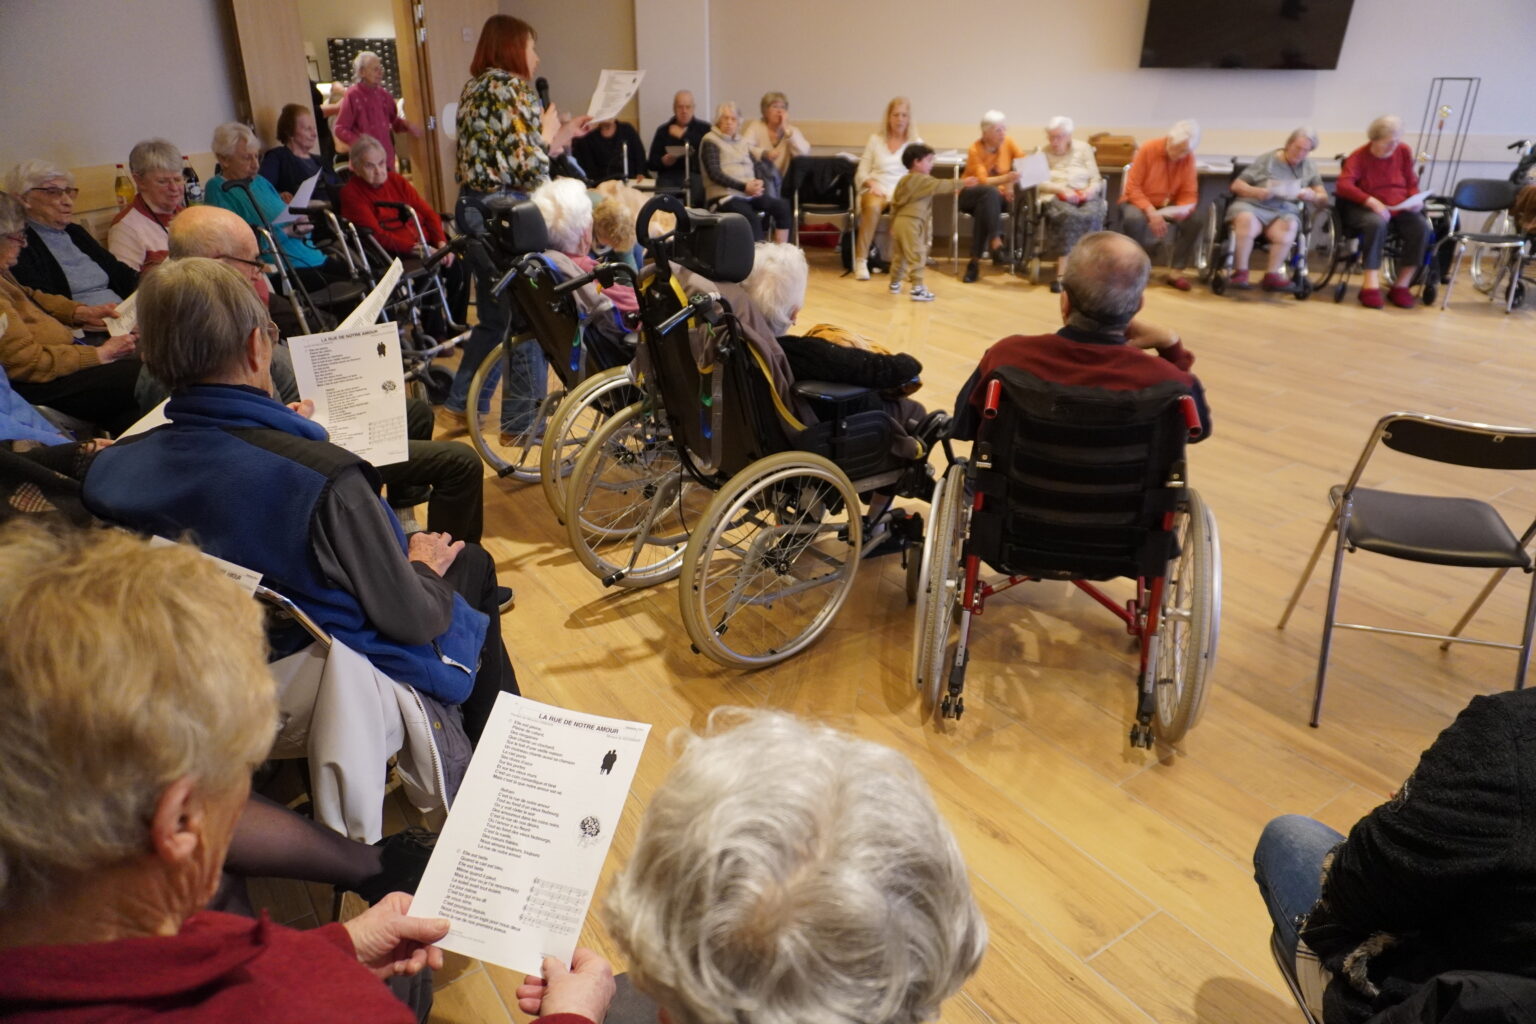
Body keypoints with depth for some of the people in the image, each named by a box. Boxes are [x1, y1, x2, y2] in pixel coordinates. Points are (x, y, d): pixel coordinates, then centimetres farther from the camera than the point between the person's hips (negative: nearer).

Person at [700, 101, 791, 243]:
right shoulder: (710, 141, 2)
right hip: (725, 195, -6)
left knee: (782, 205, -18)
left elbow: (756, 169, 18)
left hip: (750, 194, 6)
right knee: (750, 217, -34)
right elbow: (714, 174, -10)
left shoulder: (742, 142, 22)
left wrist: (759, 184, -7)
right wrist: (744, 187, -18)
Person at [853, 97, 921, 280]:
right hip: (876, 190, 0)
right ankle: (861, 261, -33)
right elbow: (861, 172, 13)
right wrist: (872, 184, -9)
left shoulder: (916, 142, 16)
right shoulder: (875, 140, 16)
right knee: (873, 206, -38)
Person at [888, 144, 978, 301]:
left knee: (898, 255, 19)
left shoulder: (904, 180, 18)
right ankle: (918, 289, -13)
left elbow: (894, 202, 22)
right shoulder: (922, 180, -9)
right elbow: (941, 186, -20)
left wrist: (893, 220, 29)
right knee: (916, 256, -9)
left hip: (898, 221, 9)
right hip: (911, 223, -9)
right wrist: (962, 182, -20)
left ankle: (895, 284, 30)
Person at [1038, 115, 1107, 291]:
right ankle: (1062, 274, -41)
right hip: (1055, 197, -2)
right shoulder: (1042, 153, 13)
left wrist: (1090, 191, -13)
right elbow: (1040, 182, -1)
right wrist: (1062, 190, -17)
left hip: (1085, 196, 2)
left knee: (1092, 215, -35)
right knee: (1069, 215, -38)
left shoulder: (1084, 148, 16)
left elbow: (1096, 179, 9)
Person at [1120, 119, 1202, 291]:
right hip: (1139, 201, -3)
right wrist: (1151, 212, -28)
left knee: (1194, 221, -24)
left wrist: (1183, 209, -28)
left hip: (1167, 206, 3)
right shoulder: (1147, 149, -15)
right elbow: (1132, 188, -16)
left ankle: (1176, 271, -10)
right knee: (1134, 218, -38)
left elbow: (1189, 194, -3)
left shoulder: (1188, 157, -6)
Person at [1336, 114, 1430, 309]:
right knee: (1377, 223, -39)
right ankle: (1371, 285, -38)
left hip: (1400, 208, 4)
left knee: (1422, 227, -25)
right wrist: (1371, 201, -34)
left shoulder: (1404, 152, 8)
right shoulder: (1358, 157, -6)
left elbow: (1412, 183, 14)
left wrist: (1416, 199, -9)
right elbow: (1343, 185, -22)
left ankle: (1401, 285, -17)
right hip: (1366, 208, -4)